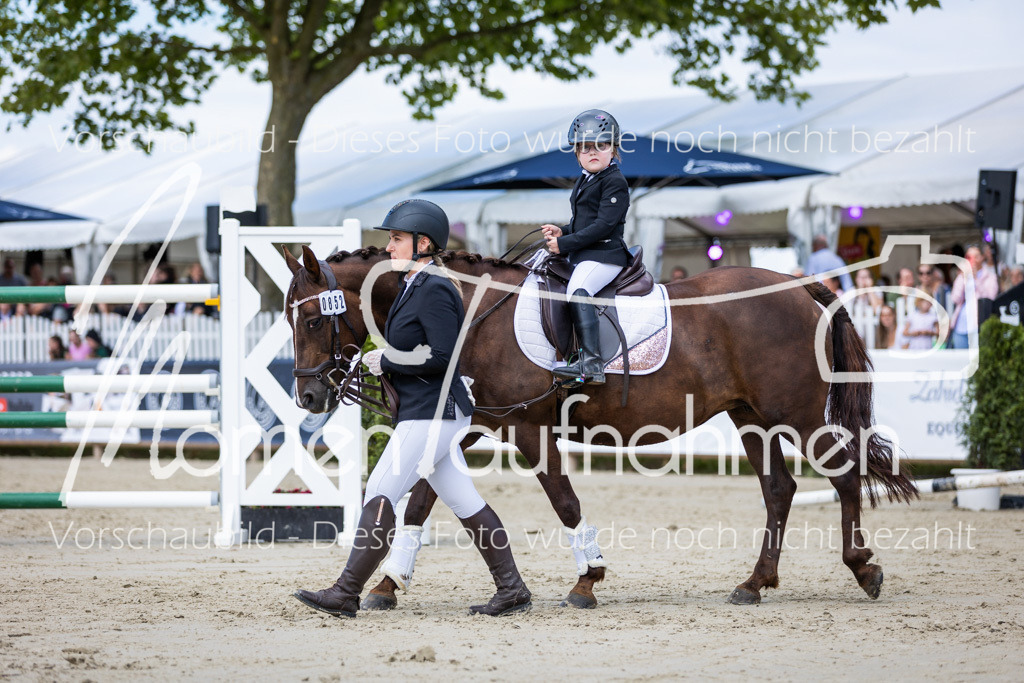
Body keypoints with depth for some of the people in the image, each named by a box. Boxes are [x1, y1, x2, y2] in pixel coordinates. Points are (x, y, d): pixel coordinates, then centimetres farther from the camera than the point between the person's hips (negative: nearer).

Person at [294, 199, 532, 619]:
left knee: (380, 494, -10)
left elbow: (442, 356, -23)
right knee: (465, 504, 11)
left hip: (433, 414, -11)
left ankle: (346, 594, -9)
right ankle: (511, 589, 13)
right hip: (425, 413, 11)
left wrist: (387, 360, -15)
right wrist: (383, 361, 7)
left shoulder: (434, 290, -15)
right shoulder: (415, 286, 16)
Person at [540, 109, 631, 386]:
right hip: (581, 256, 11)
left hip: (605, 254, -11)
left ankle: (591, 363, -43)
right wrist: (562, 231, 8)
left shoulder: (615, 182, -11)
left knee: (578, 291, -32)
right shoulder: (583, 181, 19)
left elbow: (603, 225, -19)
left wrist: (565, 243, -19)